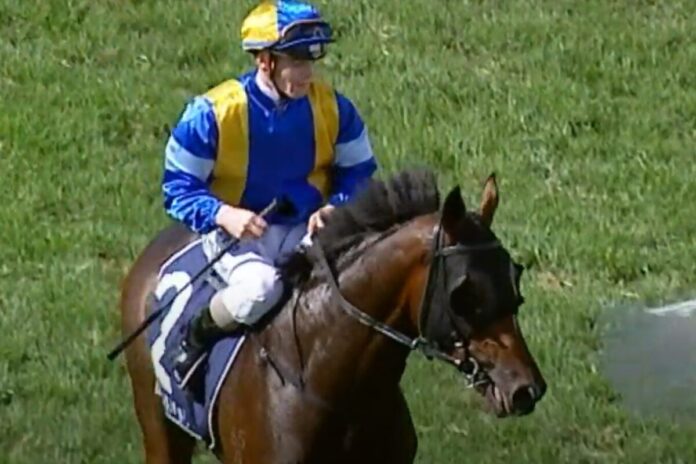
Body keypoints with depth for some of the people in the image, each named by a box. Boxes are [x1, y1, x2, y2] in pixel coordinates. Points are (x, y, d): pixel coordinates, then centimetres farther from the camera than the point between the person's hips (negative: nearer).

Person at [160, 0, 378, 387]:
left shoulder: (333, 108, -1)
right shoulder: (212, 114, -12)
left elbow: (359, 172, 8)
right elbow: (178, 188, -6)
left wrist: (335, 209, -14)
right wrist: (223, 215, -26)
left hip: (307, 230, 3)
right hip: (237, 234, -3)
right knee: (259, 288, -37)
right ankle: (195, 340, -6)